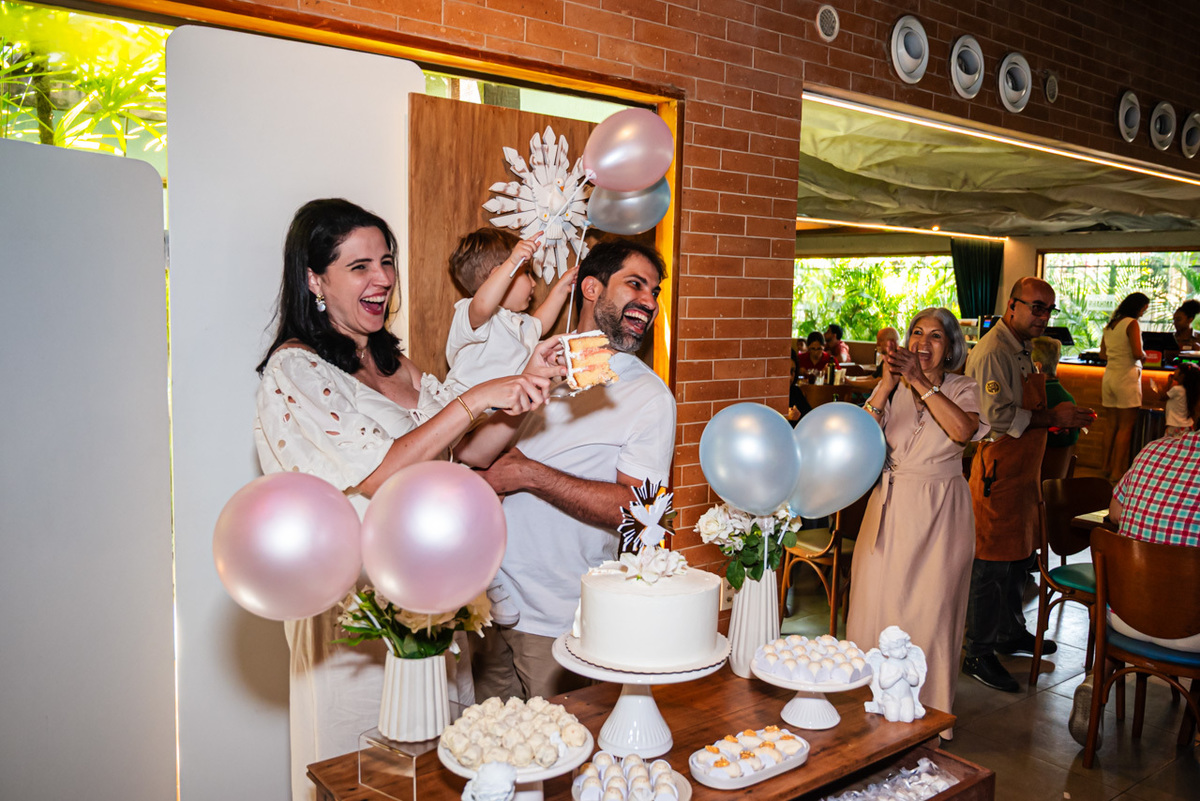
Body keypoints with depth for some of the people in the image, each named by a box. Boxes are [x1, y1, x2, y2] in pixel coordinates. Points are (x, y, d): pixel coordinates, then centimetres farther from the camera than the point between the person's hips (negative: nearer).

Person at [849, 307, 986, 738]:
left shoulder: (963, 389, 2)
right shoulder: (890, 389, 5)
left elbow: (963, 430, -21)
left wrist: (919, 381, -23)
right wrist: (887, 385, -18)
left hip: (939, 513, -2)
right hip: (890, 509, 2)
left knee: (931, 611, 3)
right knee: (876, 604, 4)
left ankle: (931, 716, 21)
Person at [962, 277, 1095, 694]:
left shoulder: (1022, 350, 16)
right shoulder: (992, 352, -16)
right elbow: (997, 416, -25)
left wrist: (1061, 417, 11)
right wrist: (1052, 418, -19)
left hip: (1023, 469, 10)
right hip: (997, 471, -10)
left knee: (1019, 558, 19)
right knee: (992, 564, -5)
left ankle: (1011, 633, 35)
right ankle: (978, 653, 5)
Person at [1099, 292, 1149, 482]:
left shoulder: (1110, 325, 12)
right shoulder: (1132, 324, -10)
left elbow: (1102, 354, 18)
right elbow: (1138, 354, -18)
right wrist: (1144, 356, 2)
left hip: (1109, 375, 7)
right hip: (1127, 376, -7)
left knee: (1111, 424, 12)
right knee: (1126, 426, -2)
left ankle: (1106, 466, 17)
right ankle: (1117, 471, -2)